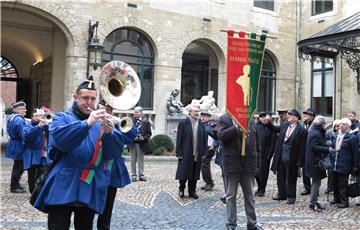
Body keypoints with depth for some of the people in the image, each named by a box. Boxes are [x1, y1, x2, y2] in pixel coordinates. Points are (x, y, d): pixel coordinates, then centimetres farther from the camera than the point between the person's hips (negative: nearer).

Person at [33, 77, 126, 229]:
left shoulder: (101, 122, 10)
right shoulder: (62, 118, 4)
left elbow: (115, 152, -2)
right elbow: (60, 140, -18)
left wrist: (108, 131, -21)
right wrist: (87, 123, -29)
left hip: (91, 191, 3)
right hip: (63, 189, -3)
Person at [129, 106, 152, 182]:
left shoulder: (146, 122, 4)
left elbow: (149, 133, 1)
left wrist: (144, 138, -15)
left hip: (141, 144, -1)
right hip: (132, 144, 1)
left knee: (140, 161, 6)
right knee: (133, 161, 5)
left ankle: (141, 175, 14)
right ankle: (133, 175, 14)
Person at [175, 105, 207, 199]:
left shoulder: (201, 125, 9)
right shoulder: (183, 123, -3)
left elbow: (204, 139, 9)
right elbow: (179, 139, -5)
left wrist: (203, 152, 3)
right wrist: (179, 153, -10)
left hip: (197, 154, 4)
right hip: (186, 154, -4)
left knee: (194, 174, 9)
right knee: (184, 173, 4)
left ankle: (192, 191, 20)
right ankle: (181, 190, 21)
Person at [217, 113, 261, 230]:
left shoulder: (250, 121, 10)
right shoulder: (224, 119, 1)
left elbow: (256, 145, 10)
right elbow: (221, 134, -17)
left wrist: (257, 164, 6)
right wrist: (236, 128, -26)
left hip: (248, 165, 3)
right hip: (232, 164, -3)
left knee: (249, 196, 12)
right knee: (231, 195, 7)